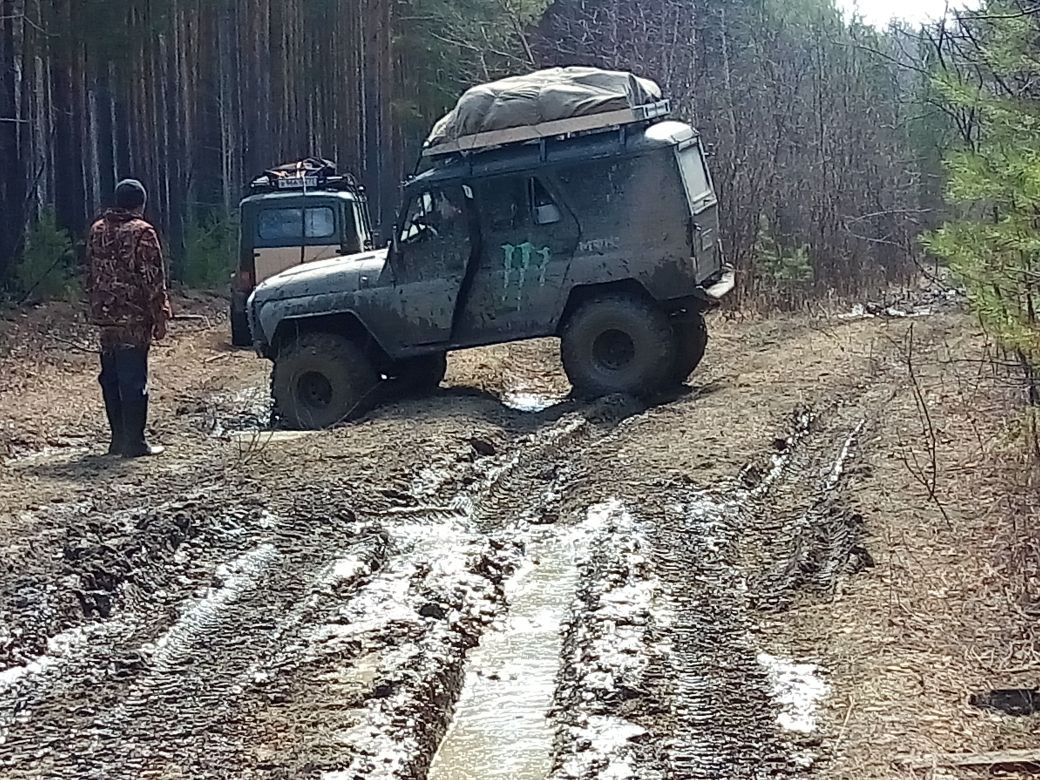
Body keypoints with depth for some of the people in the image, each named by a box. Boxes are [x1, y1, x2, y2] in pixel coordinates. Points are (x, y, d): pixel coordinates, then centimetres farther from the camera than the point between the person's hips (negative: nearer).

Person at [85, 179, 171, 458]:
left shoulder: (97, 231, 11)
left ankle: (119, 439, 17)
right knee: (133, 380, -4)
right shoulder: (141, 233, -10)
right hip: (134, 319, -7)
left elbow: (91, 275, 17)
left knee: (111, 378, 12)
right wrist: (160, 317, -7)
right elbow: (153, 279, -12)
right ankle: (134, 442, -2)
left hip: (104, 317, 7)